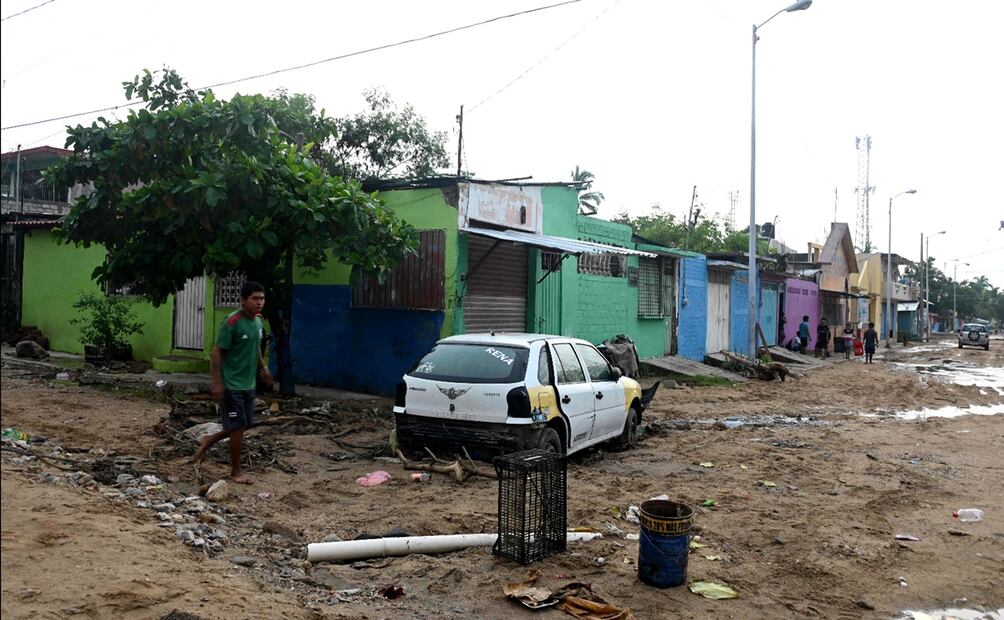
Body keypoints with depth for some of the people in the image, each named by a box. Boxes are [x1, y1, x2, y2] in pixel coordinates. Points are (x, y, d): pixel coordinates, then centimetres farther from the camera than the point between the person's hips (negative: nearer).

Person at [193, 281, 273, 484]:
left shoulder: (258, 321, 5)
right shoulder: (232, 322, -19)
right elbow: (217, 353, -17)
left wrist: (263, 368, 17)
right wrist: (217, 383, -19)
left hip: (249, 384, 8)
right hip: (232, 384, -8)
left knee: (243, 425, 14)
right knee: (238, 426, -1)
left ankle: (208, 441, 36)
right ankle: (236, 470, 15)